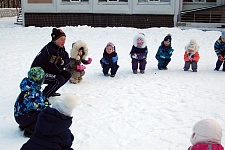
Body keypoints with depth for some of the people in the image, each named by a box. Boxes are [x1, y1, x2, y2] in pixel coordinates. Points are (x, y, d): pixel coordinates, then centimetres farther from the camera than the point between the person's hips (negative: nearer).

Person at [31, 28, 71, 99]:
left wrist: (63, 62, -18)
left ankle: (50, 91, 16)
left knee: (67, 74, 4)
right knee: (60, 79, -26)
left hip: (49, 71, 10)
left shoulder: (61, 48, 1)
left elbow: (67, 60, 3)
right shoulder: (49, 49, -28)